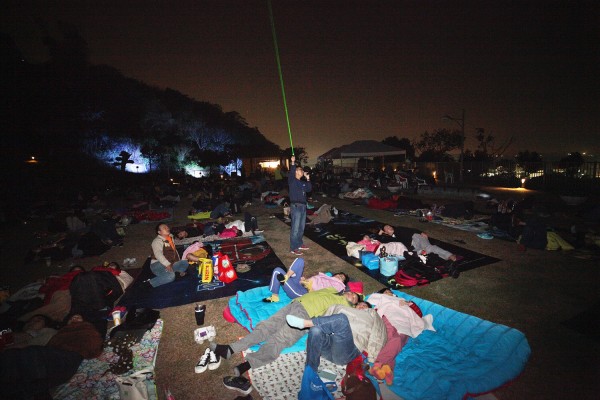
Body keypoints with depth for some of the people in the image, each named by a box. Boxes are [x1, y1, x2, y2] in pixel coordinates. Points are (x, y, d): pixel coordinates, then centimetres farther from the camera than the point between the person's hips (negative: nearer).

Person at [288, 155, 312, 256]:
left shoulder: (303, 182, 17)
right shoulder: (292, 180, -4)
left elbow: (309, 189, 12)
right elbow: (291, 173, -23)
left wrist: (308, 179, 4)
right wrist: (293, 163, -34)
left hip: (303, 206, 8)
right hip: (295, 206, -8)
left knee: (301, 228, 15)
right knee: (295, 228, -6)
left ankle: (299, 244, 29)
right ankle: (293, 248, 0)